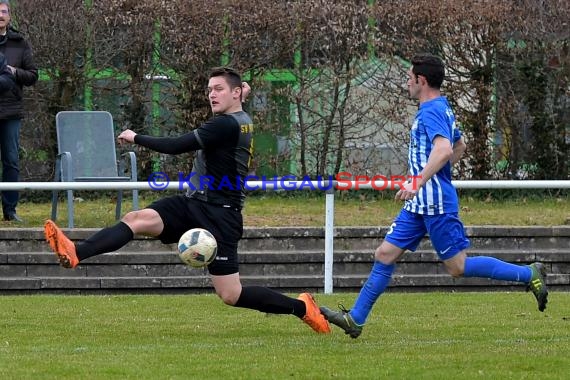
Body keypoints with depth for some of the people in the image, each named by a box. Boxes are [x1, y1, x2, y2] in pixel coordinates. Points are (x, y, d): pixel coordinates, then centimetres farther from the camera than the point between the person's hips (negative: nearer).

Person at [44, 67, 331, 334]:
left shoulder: (226, 124, -16)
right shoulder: (242, 120, 13)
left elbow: (177, 146, -19)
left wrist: (136, 138, -6)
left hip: (218, 214, -10)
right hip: (193, 203, 10)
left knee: (230, 296, -8)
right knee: (136, 219, -14)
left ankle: (301, 307, 9)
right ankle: (75, 254, -31)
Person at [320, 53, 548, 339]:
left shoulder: (430, 112, -15)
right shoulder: (442, 109, 16)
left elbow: (444, 150, -31)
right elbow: (459, 146, 30)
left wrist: (418, 182, -35)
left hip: (435, 204, -10)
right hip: (420, 205, 10)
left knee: (458, 267, -6)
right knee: (385, 254, 6)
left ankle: (529, 274, 1)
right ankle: (355, 319, 7)